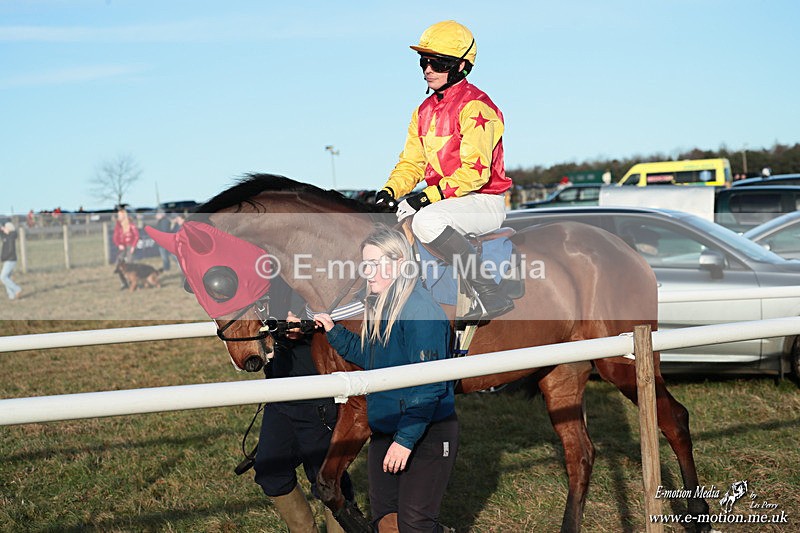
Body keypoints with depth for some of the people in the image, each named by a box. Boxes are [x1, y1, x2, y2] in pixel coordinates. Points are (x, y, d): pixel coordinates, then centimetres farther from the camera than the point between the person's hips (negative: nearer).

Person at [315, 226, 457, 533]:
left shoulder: (419, 309, -22)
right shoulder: (378, 307, 7)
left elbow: (429, 385, -24)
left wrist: (406, 438, -25)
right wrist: (333, 332, 10)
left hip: (427, 434, -9)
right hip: (384, 429, 9)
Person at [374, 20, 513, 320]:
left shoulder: (475, 106, -14)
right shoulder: (425, 112, 14)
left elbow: (475, 171, -23)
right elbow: (411, 163, 15)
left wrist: (428, 197, -27)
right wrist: (390, 191, -5)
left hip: (483, 201, -9)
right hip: (443, 201, 9)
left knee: (427, 222, -36)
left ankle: (490, 294, -28)